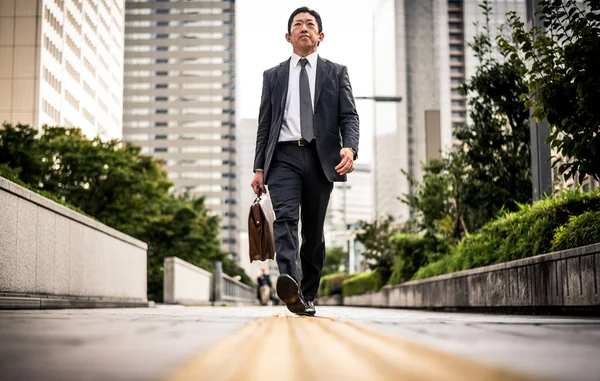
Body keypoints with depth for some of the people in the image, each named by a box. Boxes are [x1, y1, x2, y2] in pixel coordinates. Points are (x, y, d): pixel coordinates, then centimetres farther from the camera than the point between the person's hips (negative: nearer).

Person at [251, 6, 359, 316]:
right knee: (285, 217, -22)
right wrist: (259, 168, 5)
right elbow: (264, 125, 14)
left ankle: (307, 296, 13)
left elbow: (349, 116, 4)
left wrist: (349, 147, -16)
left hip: (320, 158, 0)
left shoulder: (336, 73, 14)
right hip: (284, 155, 0)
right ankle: (290, 282, -38)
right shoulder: (273, 76, 17)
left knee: (314, 229, 4)